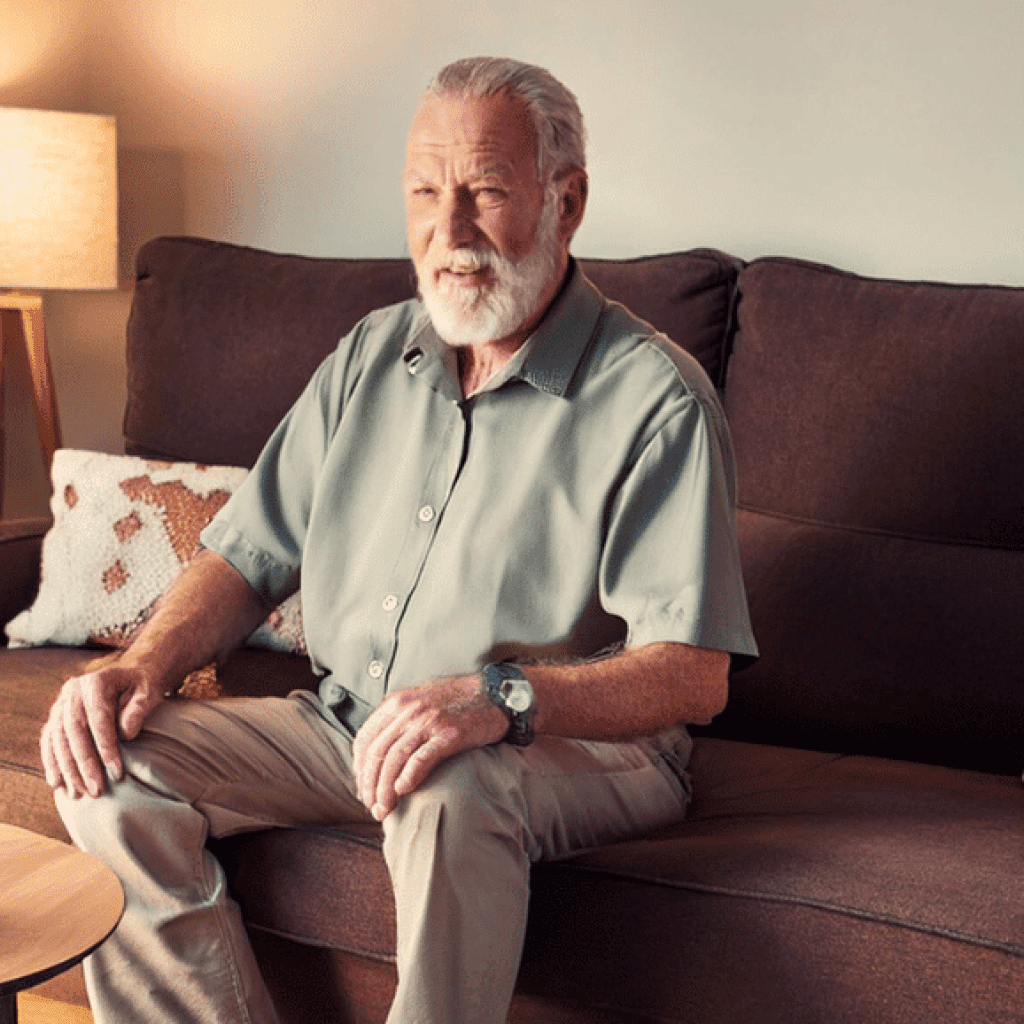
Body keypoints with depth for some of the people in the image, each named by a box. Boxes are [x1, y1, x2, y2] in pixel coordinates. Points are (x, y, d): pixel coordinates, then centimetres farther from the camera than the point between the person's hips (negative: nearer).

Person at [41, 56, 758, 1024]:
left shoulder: (654, 396, -12)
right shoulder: (371, 354, 9)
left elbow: (693, 672, -19)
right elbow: (248, 554, 12)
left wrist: (502, 695, -35)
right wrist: (144, 664, -7)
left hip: (577, 743, -6)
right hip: (345, 724, 6)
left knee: (450, 793, -39)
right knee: (112, 764, -11)